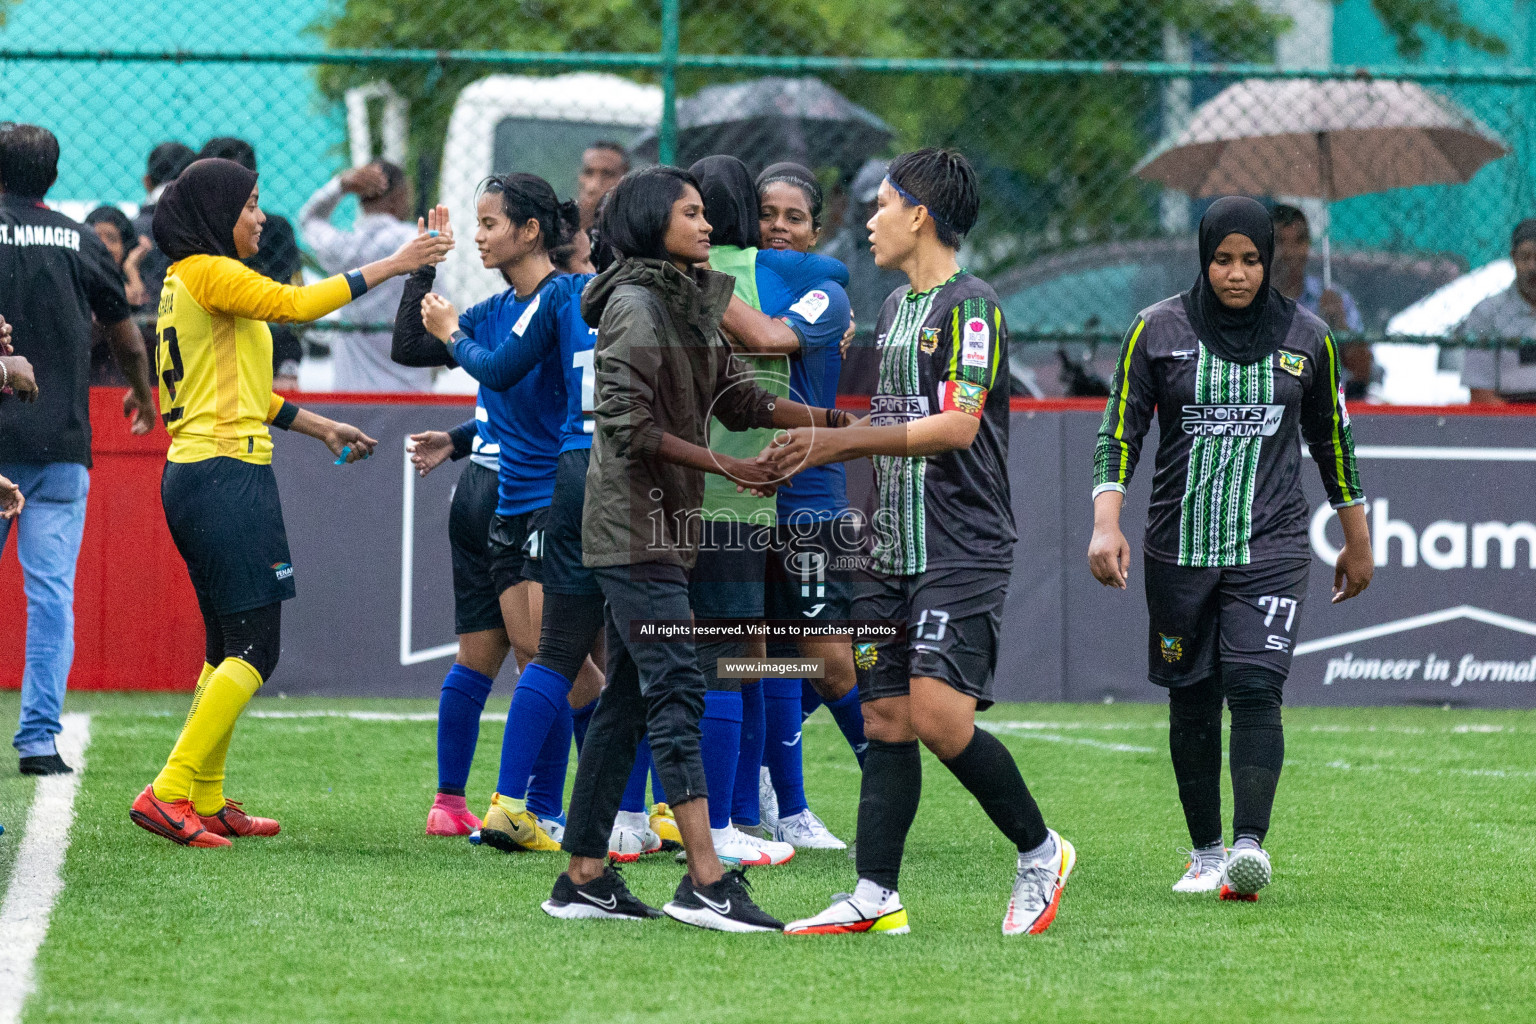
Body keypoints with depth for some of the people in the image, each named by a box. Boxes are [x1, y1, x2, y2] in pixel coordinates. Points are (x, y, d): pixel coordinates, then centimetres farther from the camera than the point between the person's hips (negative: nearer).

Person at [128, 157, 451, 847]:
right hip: (228, 474, -10)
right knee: (254, 649, -10)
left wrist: (321, 428, 24)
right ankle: (168, 794, -14)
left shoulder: (186, 279, 19)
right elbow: (295, 304, -21)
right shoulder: (209, 273, -11)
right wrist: (391, 266, -15)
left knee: (227, 646, 13)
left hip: (194, 476, 10)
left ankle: (207, 803, 13)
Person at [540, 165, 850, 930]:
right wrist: (723, 466, -20)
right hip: (634, 528, -10)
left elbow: (739, 399, 16)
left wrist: (831, 420, 5)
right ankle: (706, 882, -20)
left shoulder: (692, 306, 16)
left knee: (627, 698, 10)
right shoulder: (637, 306, -13)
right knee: (676, 690, -14)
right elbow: (626, 424, -19)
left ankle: (583, 879, 14)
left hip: (661, 529, 10)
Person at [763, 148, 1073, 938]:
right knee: (885, 718, 3)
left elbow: (957, 425, -20)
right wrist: (809, 449, 12)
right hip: (892, 548, 9)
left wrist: (839, 440, -18)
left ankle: (1039, 851, 2)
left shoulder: (970, 307, -10)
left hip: (961, 549, -9)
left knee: (939, 714, -16)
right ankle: (875, 897, 3)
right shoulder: (894, 308, 18)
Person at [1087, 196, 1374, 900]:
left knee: (1255, 688, -17)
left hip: (1271, 548, -1)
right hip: (1180, 547, 1)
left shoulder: (1306, 337, 5)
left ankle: (1250, 849, -25)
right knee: (1192, 702, 5)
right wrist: (1106, 524, -13)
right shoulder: (1157, 330, 1)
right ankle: (1206, 855, 17)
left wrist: (1358, 543, 22)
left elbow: (1332, 442, 17)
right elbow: (1119, 432, 1)